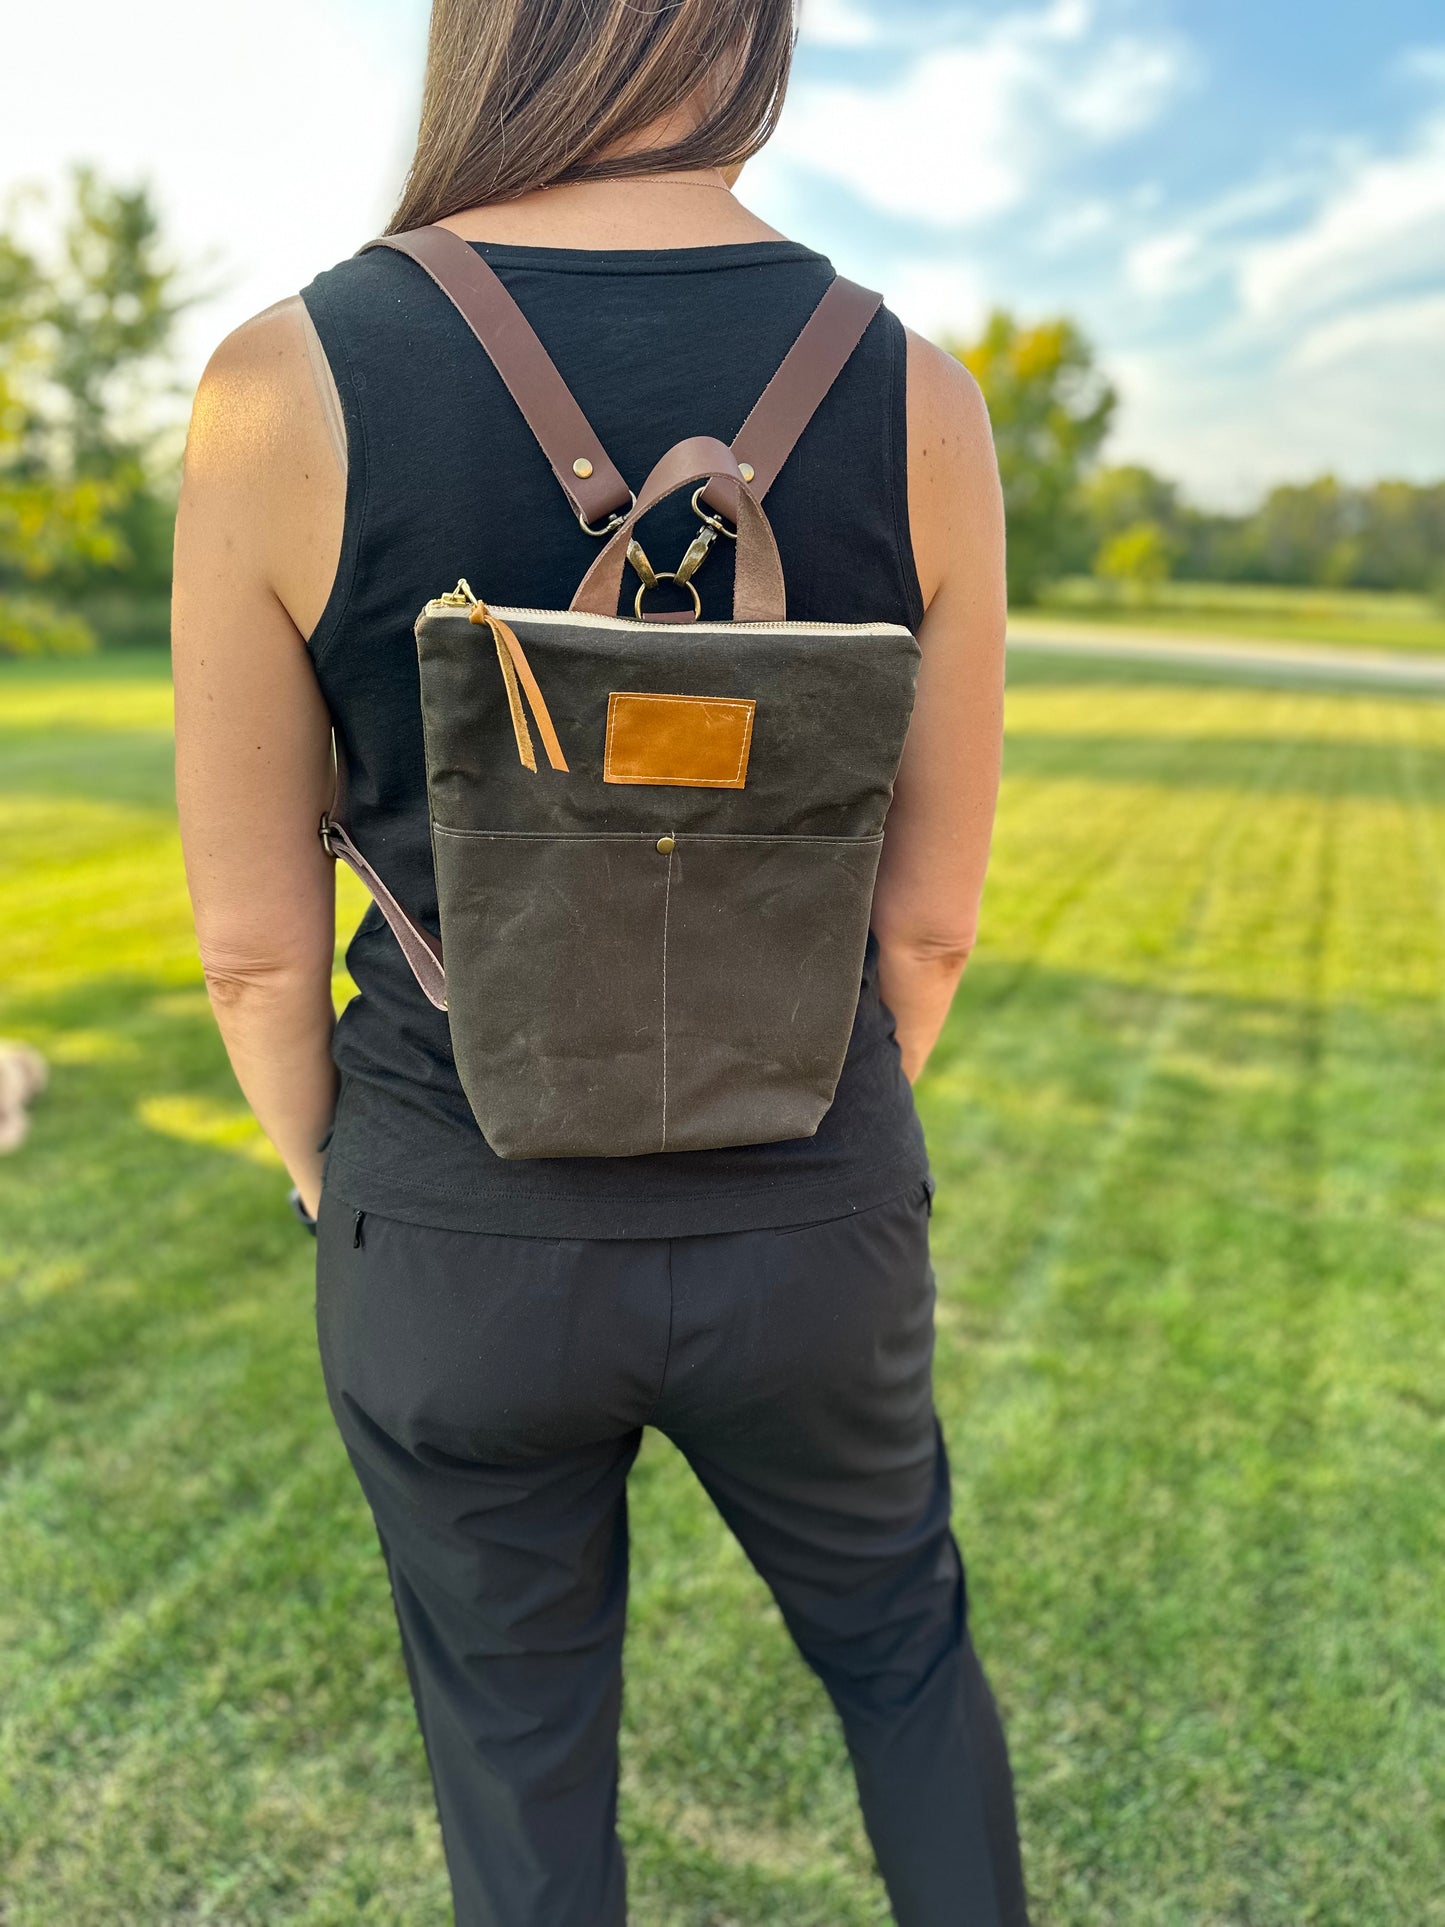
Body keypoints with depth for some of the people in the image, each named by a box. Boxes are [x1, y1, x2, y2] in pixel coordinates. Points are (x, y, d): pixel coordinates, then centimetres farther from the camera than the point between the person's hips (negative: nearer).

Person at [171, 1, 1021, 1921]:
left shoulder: (286, 389, -16)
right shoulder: (916, 398, -11)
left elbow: (254, 935, -9)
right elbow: (932, 914, -4)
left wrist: (338, 1187, 10)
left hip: (465, 1252, 0)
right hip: (804, 1234, 1)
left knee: (524, 1768, 27)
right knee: (901, 1640, 32)